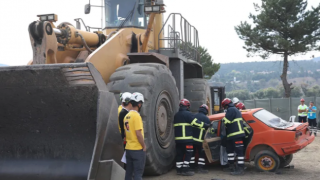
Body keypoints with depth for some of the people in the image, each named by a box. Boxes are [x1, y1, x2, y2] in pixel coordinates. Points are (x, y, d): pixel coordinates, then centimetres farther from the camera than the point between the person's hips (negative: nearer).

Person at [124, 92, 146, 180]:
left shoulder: (127, 116, 9)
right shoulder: (136, 116, -16)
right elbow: (138, 134, -19)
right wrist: (144, 146, -9)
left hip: (128, 149, 8)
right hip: (137, 149, -8)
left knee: (128, 173, 14)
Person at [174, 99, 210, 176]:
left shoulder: (176, 115, 18)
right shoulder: (188, 114, -8)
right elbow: (196, 122, -13)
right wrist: (206, 125, -8)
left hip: (178, 138, 8)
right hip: (187, 138, -8)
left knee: (179, 154, 10)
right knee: (188, 154, -3)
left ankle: (179, 170, 13)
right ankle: (185, 170, -6)